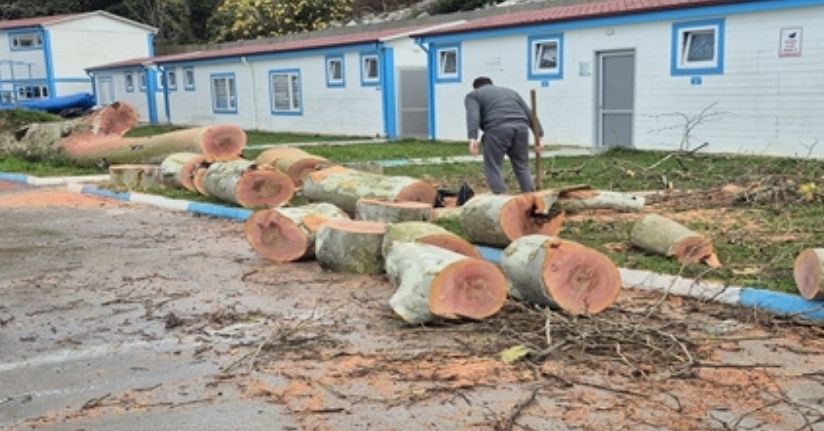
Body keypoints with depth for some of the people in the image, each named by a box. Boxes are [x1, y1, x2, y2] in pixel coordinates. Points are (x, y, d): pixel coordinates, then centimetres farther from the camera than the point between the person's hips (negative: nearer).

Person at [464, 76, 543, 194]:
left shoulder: (473, 95, 17)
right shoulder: (510, 91, 32)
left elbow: (473, 115, -3)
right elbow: (529, 113, 24)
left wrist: (473, 138, -14)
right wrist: (538, 134, 19)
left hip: (497, 129, -4)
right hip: (521, 127, 5)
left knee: (493, 168, 4)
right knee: (522, 167, 15)